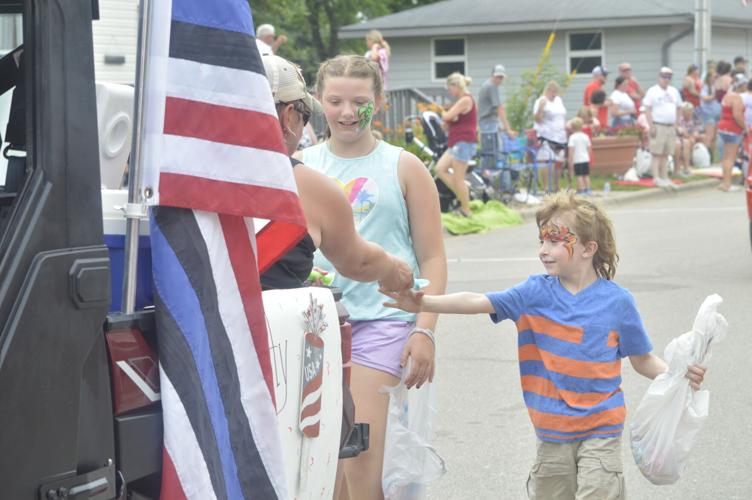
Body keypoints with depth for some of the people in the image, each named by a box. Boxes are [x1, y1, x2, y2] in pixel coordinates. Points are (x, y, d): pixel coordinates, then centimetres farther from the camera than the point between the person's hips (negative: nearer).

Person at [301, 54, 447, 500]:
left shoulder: (404, 167, 5)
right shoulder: (300, 166, 10)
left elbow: (432, 257, 4)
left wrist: (425, 330, -5)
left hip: (381, 320, -3)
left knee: (360, 455, -12)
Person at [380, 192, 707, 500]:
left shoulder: (617, 301, -5)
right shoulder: (536, 293, -1)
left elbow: (642, 359, 4)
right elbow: (479, 302, -10)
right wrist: (423, 303, -22)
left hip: (600, 432, -3)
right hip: (552, 433, 3)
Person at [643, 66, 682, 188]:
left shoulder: (674, 91, 15)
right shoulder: (653, 91, -3)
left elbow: (678, 108, 20)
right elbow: (647, 110, -7)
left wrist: (676, 124, 10)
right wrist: (651, 126, -14)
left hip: (671, 127, 6)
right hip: (658, 126, -6)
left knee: (666, 154, 9)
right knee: (657, 154, -7)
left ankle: (665, 178, 12)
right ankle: (656, 178, -8)